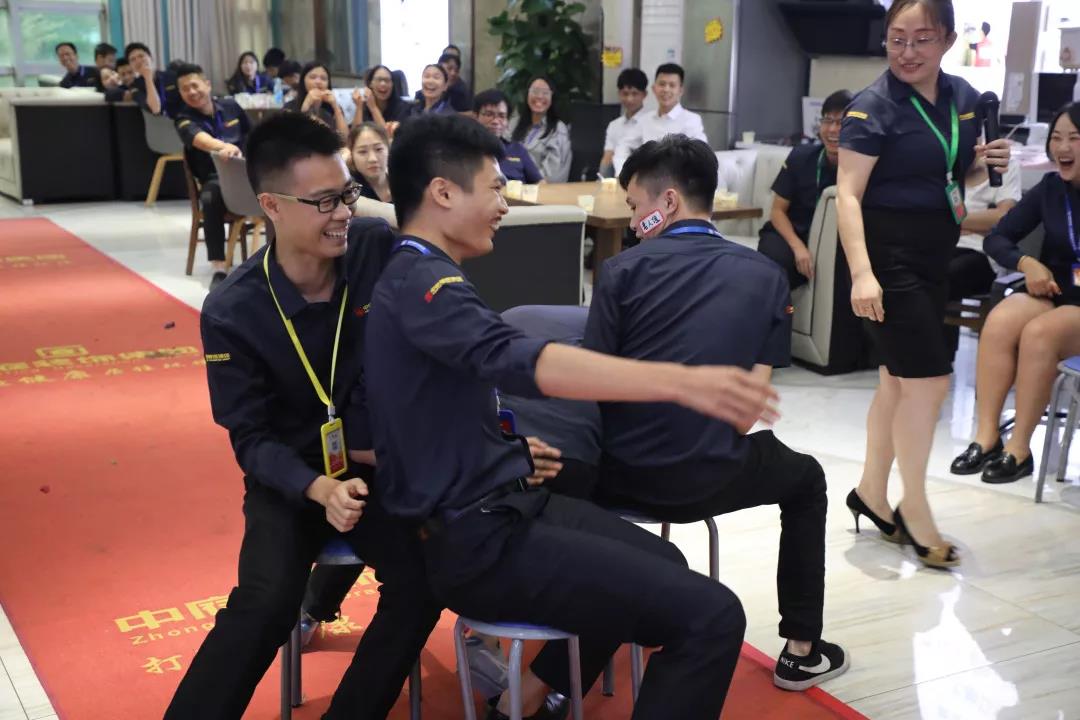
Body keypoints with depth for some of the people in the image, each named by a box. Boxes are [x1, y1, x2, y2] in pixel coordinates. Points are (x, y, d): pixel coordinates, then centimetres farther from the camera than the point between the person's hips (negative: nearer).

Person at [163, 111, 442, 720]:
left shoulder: (380, 250, -12)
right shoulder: (232, 313, -15)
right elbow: (253, 439, -11)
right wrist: (318, 488, -29)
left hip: (381, 461, 2)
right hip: (291, 475, -1)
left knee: (424, 581, -23)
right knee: (267, 602, -26)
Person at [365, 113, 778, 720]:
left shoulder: (414, 276, 14)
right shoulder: (422, 282, -19)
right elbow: (517, 360, -39)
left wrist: (515, 450, 14)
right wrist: (680, 382, -48)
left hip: (491, 503, 11)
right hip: (477, 540, -11)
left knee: (662, 563, 26)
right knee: (712, 615, -16)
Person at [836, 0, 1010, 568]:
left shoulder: (963, 98, 7)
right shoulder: (874, 106, -14)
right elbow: (848, 195, -20)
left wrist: (990, 160, -2)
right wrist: (861, 272, -30)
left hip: (937, 254, 7)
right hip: (888, 254, -7)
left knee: (900, 379, 13)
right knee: (929, 378, -7)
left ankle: (871, 493, 27)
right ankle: (914, 507, 10)